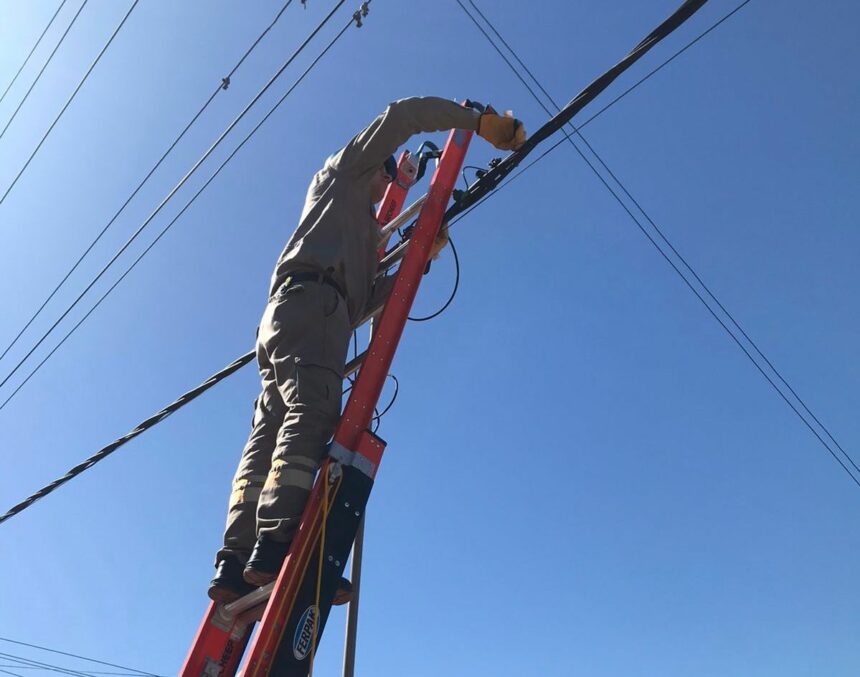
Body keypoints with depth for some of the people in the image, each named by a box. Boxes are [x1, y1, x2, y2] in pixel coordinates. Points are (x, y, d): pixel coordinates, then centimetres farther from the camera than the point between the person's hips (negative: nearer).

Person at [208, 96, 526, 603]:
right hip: (308, 299, -8)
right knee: (312, 414, -24)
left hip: (285, 314, 8)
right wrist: (480, 121, 15)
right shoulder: (345, 170, 23)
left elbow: (366, 299, 29)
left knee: (271, 435, -8)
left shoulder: (362, 230, 42)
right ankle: (274, 547, -36)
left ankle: (236, 563, -17)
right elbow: (405, 114, 13)